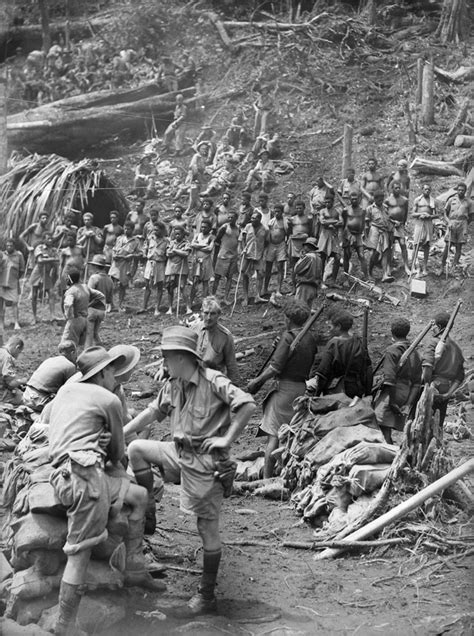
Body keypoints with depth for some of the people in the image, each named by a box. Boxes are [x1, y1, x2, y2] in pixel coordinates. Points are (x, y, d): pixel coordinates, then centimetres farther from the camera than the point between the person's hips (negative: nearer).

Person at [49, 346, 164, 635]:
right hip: (83, 474, -8)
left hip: (67, 474, 8)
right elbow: (118, 452, 13)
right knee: (80, 554, -4)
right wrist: (111, 460, 35)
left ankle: (135, 569, 20)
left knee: (140, 496, 18)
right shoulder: (110, 400, 2)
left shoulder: (65, 390, 21)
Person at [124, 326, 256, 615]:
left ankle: (207, 598, 13)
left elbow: (248, 405, -27)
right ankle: (148, 514, 13)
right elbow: (154, 411, 18)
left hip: (207, 463, -8)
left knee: (208, 530, 1)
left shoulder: (213, 381, -20)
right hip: (180, 453, 8)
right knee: (137, 448, 4)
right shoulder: (173, 385, 5)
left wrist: (226, 440, -22)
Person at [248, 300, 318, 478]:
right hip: (302, 388, 7)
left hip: (285, 388, -7)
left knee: (273, 435, -5)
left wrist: (257, 381, -6)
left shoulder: (288, 336, -15)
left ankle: (266, 478, -6)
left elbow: (275, 367, -17)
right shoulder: (310, 337, 6)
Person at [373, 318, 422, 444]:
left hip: (390, 395, -7)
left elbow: (389, 379, -15)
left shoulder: (392, 351, -7)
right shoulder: (415, 354, 16)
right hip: (406, 396, 7)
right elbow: (417, 383, 12)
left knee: (385, 430, -10)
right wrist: (408, 404, 8)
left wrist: (392, 402, -14)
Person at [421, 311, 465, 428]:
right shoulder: (456, 347, 18)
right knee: (438, 425, 13)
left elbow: (427, 365, -20)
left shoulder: (435, 342, -5)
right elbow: (460, 376, 14)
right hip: (446, 390, 7)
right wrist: (449, 392, 5)